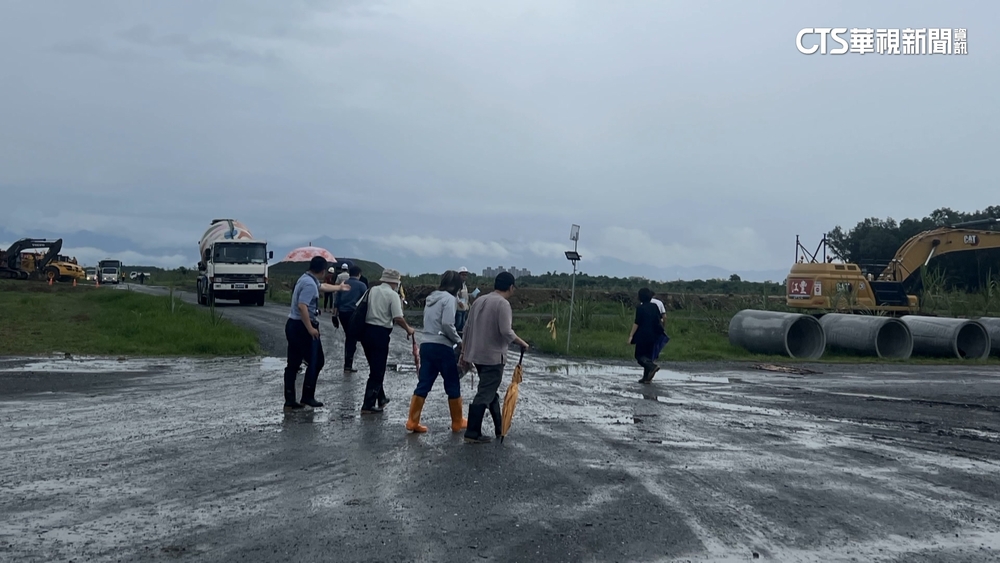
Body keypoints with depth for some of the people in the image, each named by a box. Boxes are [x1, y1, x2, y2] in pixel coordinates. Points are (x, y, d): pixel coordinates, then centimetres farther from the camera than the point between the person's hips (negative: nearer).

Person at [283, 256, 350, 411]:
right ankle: (307, 397, 6)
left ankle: (290, 401, 10)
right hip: (303, 327, -10)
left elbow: (322, 286, 33)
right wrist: (310, 328, -24)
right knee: (316, 362, 2)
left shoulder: (307, 279, 13)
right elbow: (302, 306, -27)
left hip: (292, 324, 10)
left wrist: (339, 287, 49)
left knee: (293, 365, 8)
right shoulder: (310, 284, -18)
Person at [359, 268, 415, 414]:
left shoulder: (372, 290, 10)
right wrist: (408, 329, -1)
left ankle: (380, 398, 33)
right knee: (378, 371, 2)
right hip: (380, 333, -7)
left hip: (366, 330, 7)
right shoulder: (393, 294, -8)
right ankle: (368, 406, 1)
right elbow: (398, 318, -16)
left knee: (375, 368, 21)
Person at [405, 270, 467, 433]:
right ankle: (457, 422, 16)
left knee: (423, 385, 7)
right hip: (442, 347, -7)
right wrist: (459, 341, -5)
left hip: (426, 345, 7)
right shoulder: (449, 298, -9)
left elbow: (430, 323, 15)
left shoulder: (431, 298, 16)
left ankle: (412, 421, 3)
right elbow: (447, 324, -19)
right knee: (453, 386, 7)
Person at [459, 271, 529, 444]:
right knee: (484, 395, -5)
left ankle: (500, 428, 28)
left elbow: (468, 328, 12)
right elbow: (506, 331, -21)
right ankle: (472, 433, -6)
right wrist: (522, 343, -5)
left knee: (490, 392, 19)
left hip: (477, 355, 9)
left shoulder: (479, 301, 10)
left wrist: (465, 352, 18)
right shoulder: (503, 303, -14)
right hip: (493, 357, -8)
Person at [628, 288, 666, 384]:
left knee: (639, 355, 4)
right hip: (652, 335, 6)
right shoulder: (654, 307, 5)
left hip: (642, 335, -6)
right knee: (648, 355, 13)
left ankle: (652, 366, -21)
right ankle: (647, 378, 12)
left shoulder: (640, 308, -11)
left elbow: (637, 323, -14)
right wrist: (662, 332, 26)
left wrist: (631, 335, -11)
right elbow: (658, 321, 11)